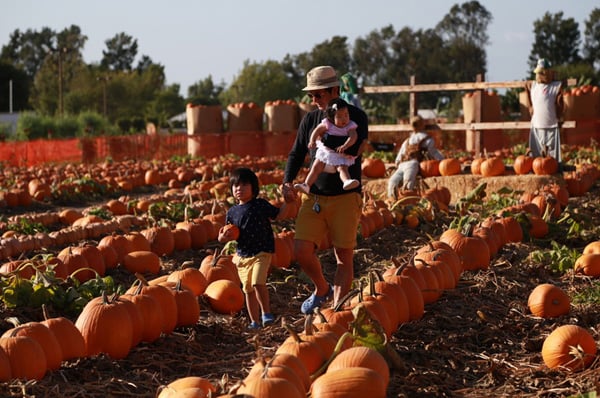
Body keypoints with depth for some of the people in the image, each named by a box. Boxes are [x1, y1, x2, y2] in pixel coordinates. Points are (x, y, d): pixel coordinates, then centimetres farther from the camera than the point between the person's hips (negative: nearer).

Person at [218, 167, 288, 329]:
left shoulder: (261, 205, -3)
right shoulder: (232, 212, 5)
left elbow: (277, 215, 8)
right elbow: (229, 235, 12)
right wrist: (223, 237, -10)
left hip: (262, 253, -4)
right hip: (242, 255, 4)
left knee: (258, 283, -22)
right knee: (248, 290, 10)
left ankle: (266, 312, -4)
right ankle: (254, 321, 21)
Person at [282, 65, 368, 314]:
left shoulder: (356, 116, -4)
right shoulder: (310, 119, 9)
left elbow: (352, 152, -18)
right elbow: (296, 153, 12)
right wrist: (288, 181, -3)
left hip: (345, 197, -4)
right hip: (315, 196, 4)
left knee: (344, 256, -2)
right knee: (301, 250, -6)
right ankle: (322, 290, 21)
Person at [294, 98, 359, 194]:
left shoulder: (350, 126, -7)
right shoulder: (327, 124, -3)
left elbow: (353, 137, -20)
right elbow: (317, 130, 2)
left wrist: (345, 146, -38)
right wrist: (312, 141, -15)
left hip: (341, 156, -2)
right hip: (325, 152, 3)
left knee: (342, 168, -27)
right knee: (316, 168, -7)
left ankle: (347, 181, -53)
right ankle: (306, 185, -4)